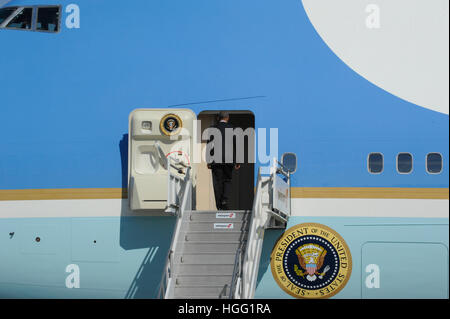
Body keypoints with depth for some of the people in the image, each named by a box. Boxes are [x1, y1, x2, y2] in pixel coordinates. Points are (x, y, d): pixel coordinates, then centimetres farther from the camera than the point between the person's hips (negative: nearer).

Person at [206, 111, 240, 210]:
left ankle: (220, 206, 4)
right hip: (229, 160, 0)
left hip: (216, 161, 0)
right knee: (227, 181, 14)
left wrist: (208, 161, 1)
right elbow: (236, 145, -1)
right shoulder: (232, 129, -1)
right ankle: (226, 200, -6)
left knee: (217, 183, 4)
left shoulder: (212, 129, -1)